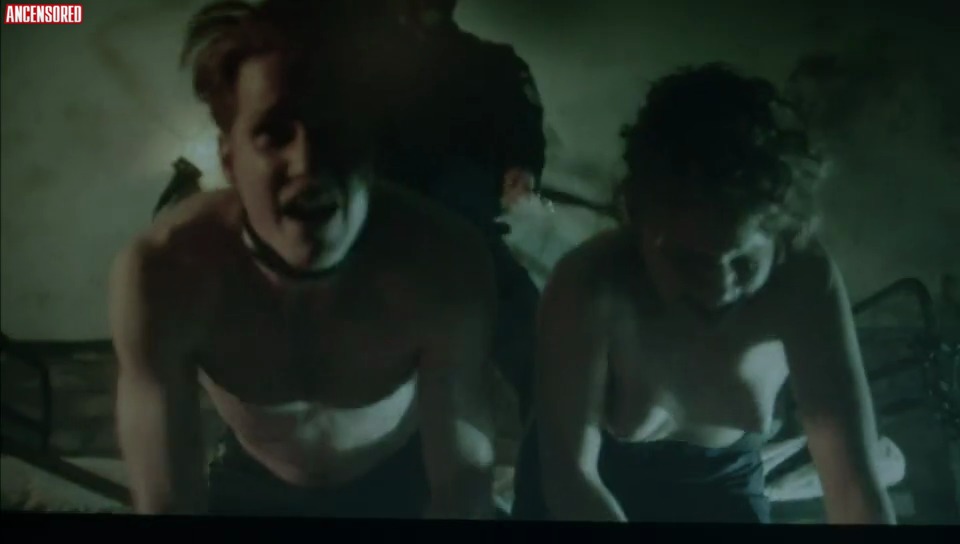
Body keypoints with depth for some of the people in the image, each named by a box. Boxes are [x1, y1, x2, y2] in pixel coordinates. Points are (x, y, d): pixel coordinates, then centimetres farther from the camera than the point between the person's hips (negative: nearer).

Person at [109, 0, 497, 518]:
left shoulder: (444, 262, -30)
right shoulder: (160, 273, -30)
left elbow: (462, 483, -24)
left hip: (401, 481, 1)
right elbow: (167, 502, -27)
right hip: (255, 484, -1)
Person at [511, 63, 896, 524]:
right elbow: (570, 477, -30)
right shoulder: (590, 284, -33)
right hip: (592, 477, -2)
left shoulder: (805, 284, -26)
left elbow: (856, 485, -28)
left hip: (720, 478, 2)